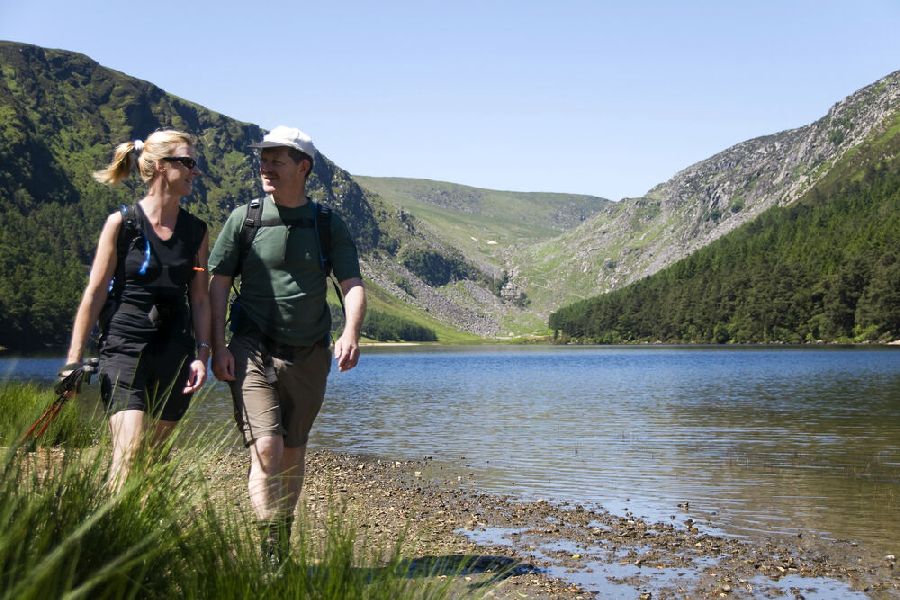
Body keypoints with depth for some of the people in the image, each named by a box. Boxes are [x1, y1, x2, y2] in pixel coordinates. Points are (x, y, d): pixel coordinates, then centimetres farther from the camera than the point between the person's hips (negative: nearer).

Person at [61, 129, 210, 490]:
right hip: (125, 348, -4)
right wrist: (73, 361, -4)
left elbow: (199, 297, 12)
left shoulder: (196, 231, 10)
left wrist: (201, 353, 2)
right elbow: (95, 292, -1)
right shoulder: (121, 224, -2)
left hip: (175, 352, 4)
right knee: (129, 452, -17)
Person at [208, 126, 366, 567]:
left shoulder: (328, 225, 3)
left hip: (309, 354, 2)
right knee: (266, 447, -16)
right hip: (253, 349, -2)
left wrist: (350, 334, -23)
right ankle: (269, 555, -13)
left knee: (293, 453, 12)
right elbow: (218, 284, 3)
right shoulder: (243, 218, 2)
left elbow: (353, 285, -4)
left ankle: (284, 543, 28)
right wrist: (218, 348, -7)